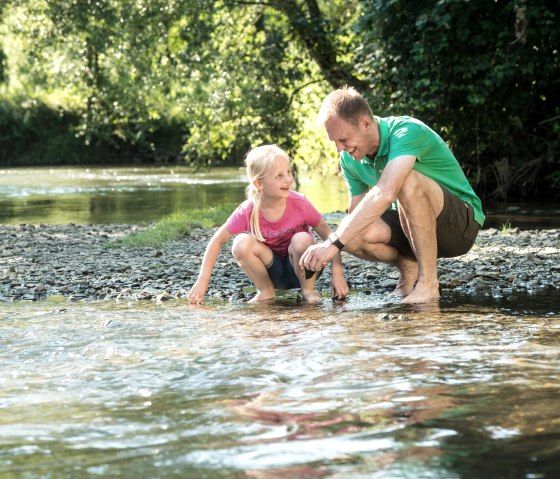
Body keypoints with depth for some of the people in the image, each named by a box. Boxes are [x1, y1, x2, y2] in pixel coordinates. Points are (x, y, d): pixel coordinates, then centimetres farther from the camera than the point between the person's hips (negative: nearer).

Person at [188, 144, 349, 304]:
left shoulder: (299, 203, -20)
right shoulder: (248, 211, -18)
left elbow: (328, 233, -14)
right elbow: (218, 240, -10)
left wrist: (337, 274, -23)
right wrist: (203, 280, -15)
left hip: (300, 268, -1)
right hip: (273, 272, 1)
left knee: (302, 240, -32)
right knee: (241, 244, -25)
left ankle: (308, 290, -7)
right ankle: (266, 291, -4)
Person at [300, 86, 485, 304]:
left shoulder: (408, 131, -27)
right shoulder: (350, 159, -2)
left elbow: (384, 195, -41)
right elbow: (355, 214, 3)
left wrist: (334, 243, -44)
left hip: (462, 223, -6)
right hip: (413, 226, 6)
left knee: (407, 181, -36)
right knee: (352, 233, -23)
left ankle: (428, 283, -26)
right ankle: (408, 267, 5)